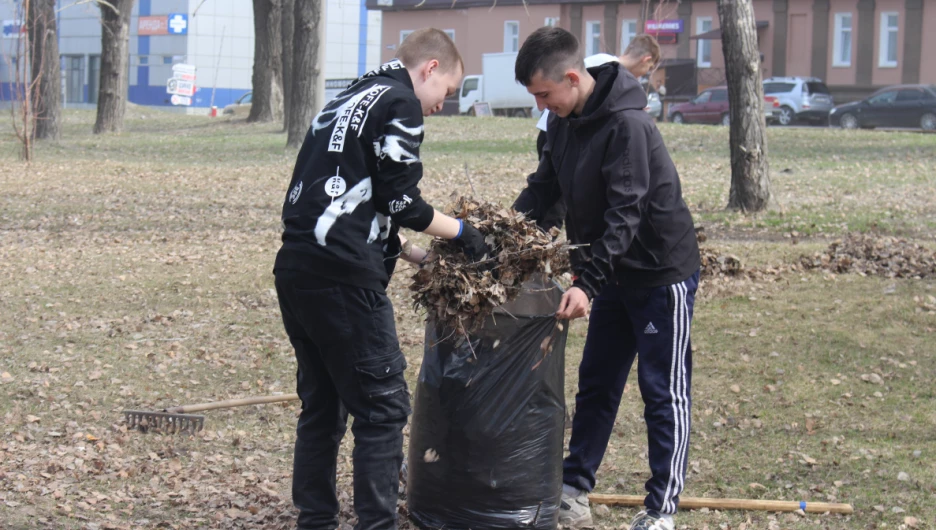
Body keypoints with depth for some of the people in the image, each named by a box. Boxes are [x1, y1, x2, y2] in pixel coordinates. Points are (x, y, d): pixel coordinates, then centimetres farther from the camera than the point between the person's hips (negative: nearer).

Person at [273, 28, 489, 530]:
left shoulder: (348, 101, 24)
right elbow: (400, 201, -9)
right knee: (383, 405, -3)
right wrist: (462, 233, 5)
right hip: (342, 277, -9)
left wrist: (418, 254, 24)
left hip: (296, 271, 9)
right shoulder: (400, 103, -4)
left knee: (321, 404, 16)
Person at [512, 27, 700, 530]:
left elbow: (624, 216, -30)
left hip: (661, 274, -9)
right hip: (614, 274, 9)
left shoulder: (627, 125, -27)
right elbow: (544, 186, 8)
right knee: (595, 384, 13)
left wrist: (588, 283, -34)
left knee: (663, 393, 0)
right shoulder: (563, 122, 0)